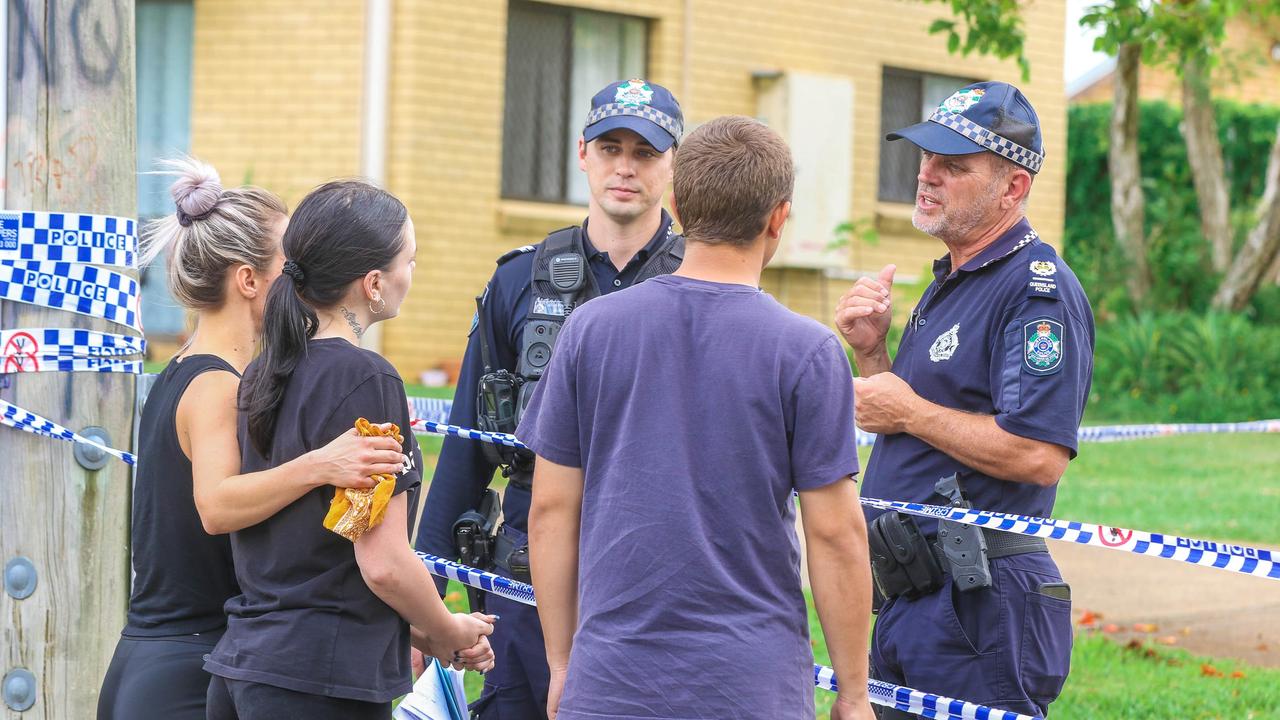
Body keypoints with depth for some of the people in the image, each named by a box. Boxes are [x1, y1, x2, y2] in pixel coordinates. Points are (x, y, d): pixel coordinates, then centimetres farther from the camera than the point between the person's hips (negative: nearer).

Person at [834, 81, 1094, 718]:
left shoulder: (1038, 290, -13)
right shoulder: (946, 286, 18)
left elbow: (1039, 456, -23)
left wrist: (908, 411, -13)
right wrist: (870, 354, 6)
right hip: (902, 599, 10)